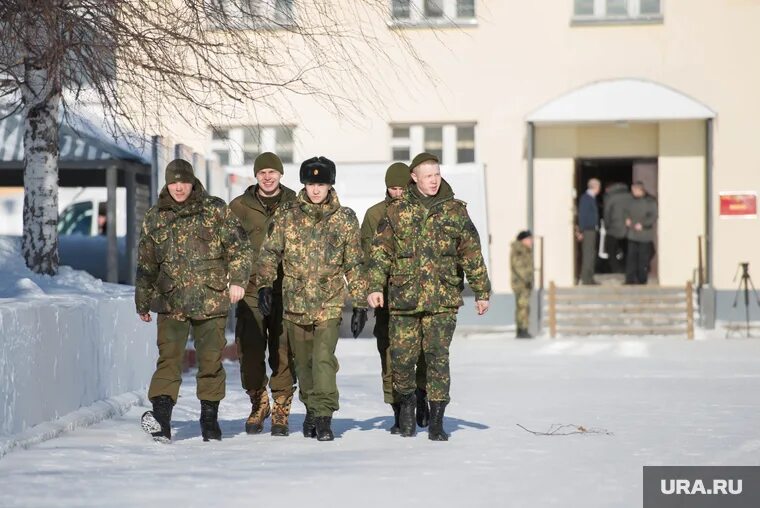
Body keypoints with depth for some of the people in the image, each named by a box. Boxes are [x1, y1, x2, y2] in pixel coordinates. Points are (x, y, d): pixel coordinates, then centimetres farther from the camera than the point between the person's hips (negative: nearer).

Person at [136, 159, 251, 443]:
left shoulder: (216, 210, 4)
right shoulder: (155, 217, 11)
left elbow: (239, 247, 4)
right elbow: (145, 264, 18)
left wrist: (237, 280, -9)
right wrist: (142, 302, 19)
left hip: (211, 301, -1)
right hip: (171, 302, 1)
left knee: (211, 361, 4)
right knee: (169, 358, -12)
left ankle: (209, 418, 18)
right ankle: (161, 420, -21)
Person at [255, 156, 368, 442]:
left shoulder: (345, 220, 2)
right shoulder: (287, 216, 3)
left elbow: (354, 265, 6)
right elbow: (269, 253, 3)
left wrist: (360, 305, 5)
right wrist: (264, 286, -11)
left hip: (329, 303, -2)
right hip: (295, 302, 2)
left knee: (323, 359, -16)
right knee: (304, 361, 11)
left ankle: (324, 417, -13)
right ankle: (311, 409, 29)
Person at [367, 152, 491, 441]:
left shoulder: (455, 211, 7)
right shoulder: (397, 212, 6)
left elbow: (472, 254, 10)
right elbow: (380, 252, 3)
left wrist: (481, 292, 9)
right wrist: (374, 287, -7)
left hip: (443, 299, 0)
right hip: (403, 298, 0)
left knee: (438, 358, -5)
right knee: (402, 357, 0)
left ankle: (436, 422, 1)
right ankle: (407, 400, 29)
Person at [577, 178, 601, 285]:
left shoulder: (591, 198, 14)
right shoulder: (585, 198, -14)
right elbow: (582, 215, -16)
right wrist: (581, 231, -17)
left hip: (592, 230, 9)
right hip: (587, 231, -9)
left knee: (591, 255, 12)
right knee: (588, 255, -8)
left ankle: (589, 278, 17)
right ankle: (586, 278, -5)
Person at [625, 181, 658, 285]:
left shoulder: (650, 201, -7)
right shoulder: (632, 200, 11)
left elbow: (653, 217, -10)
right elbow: (627, 211, 23)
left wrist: (643, 225, -17)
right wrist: (627, 219, 3)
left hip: (645, 236, -5)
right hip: (632, 235, 5)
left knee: (643, 259, -1)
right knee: (631, 257, 2)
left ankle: (641, 280, 6)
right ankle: (630, 279, 6)